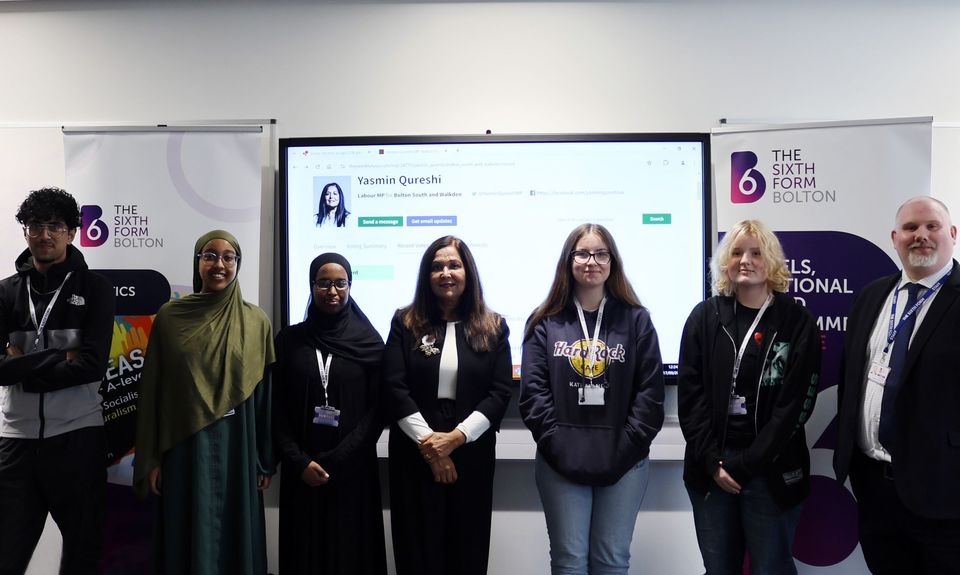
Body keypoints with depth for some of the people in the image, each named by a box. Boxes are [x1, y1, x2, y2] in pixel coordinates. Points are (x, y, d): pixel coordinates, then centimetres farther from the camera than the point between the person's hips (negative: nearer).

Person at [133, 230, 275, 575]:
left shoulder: (256, 322, 1)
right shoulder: (170, 316, 0)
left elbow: (265, 393, 3)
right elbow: (152, 390, 2)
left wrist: (266, 459, 3)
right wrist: (150, 458, 0)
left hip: (236, 448, 1)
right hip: (184, 449, 0)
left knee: (235, 537, 9)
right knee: (188, 540, 8)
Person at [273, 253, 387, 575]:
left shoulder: (369, 341, 0)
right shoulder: (289, 340, 4)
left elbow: (377, 408, -4)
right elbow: (277, 408, 2)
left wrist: (337, 461, -10)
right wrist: (299, 461, -8)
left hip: (353, 469, -1)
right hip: (302, 469, 1)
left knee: (352, 548, 5)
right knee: (305, 549, 9)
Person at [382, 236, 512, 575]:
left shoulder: (493, 327, 5)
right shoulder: (406, 323, 4)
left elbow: (501, 392, -3)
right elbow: (393, 388, -4)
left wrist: (456, 438, -13)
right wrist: (427, 441, -12)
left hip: (471, 454, 1)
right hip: (414, 454, 0)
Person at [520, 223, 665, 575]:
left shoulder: (636, 320, 5)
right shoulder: (545, 322, 5)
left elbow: (650, 391, 0)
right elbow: (533, 390, -1)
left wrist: (627, 446, -8)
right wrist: (556, 444, -10)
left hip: (624, 462, 0)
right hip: (561, 462, 0)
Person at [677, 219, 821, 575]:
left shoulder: (797, 322, -2)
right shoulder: (705, 317, 3)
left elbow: (795, 403, -7)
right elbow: (690, 393, 0)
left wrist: (745, 464, -11)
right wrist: (712, 460, -9)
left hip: (771, 470, -2)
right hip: (710, 466, 2)